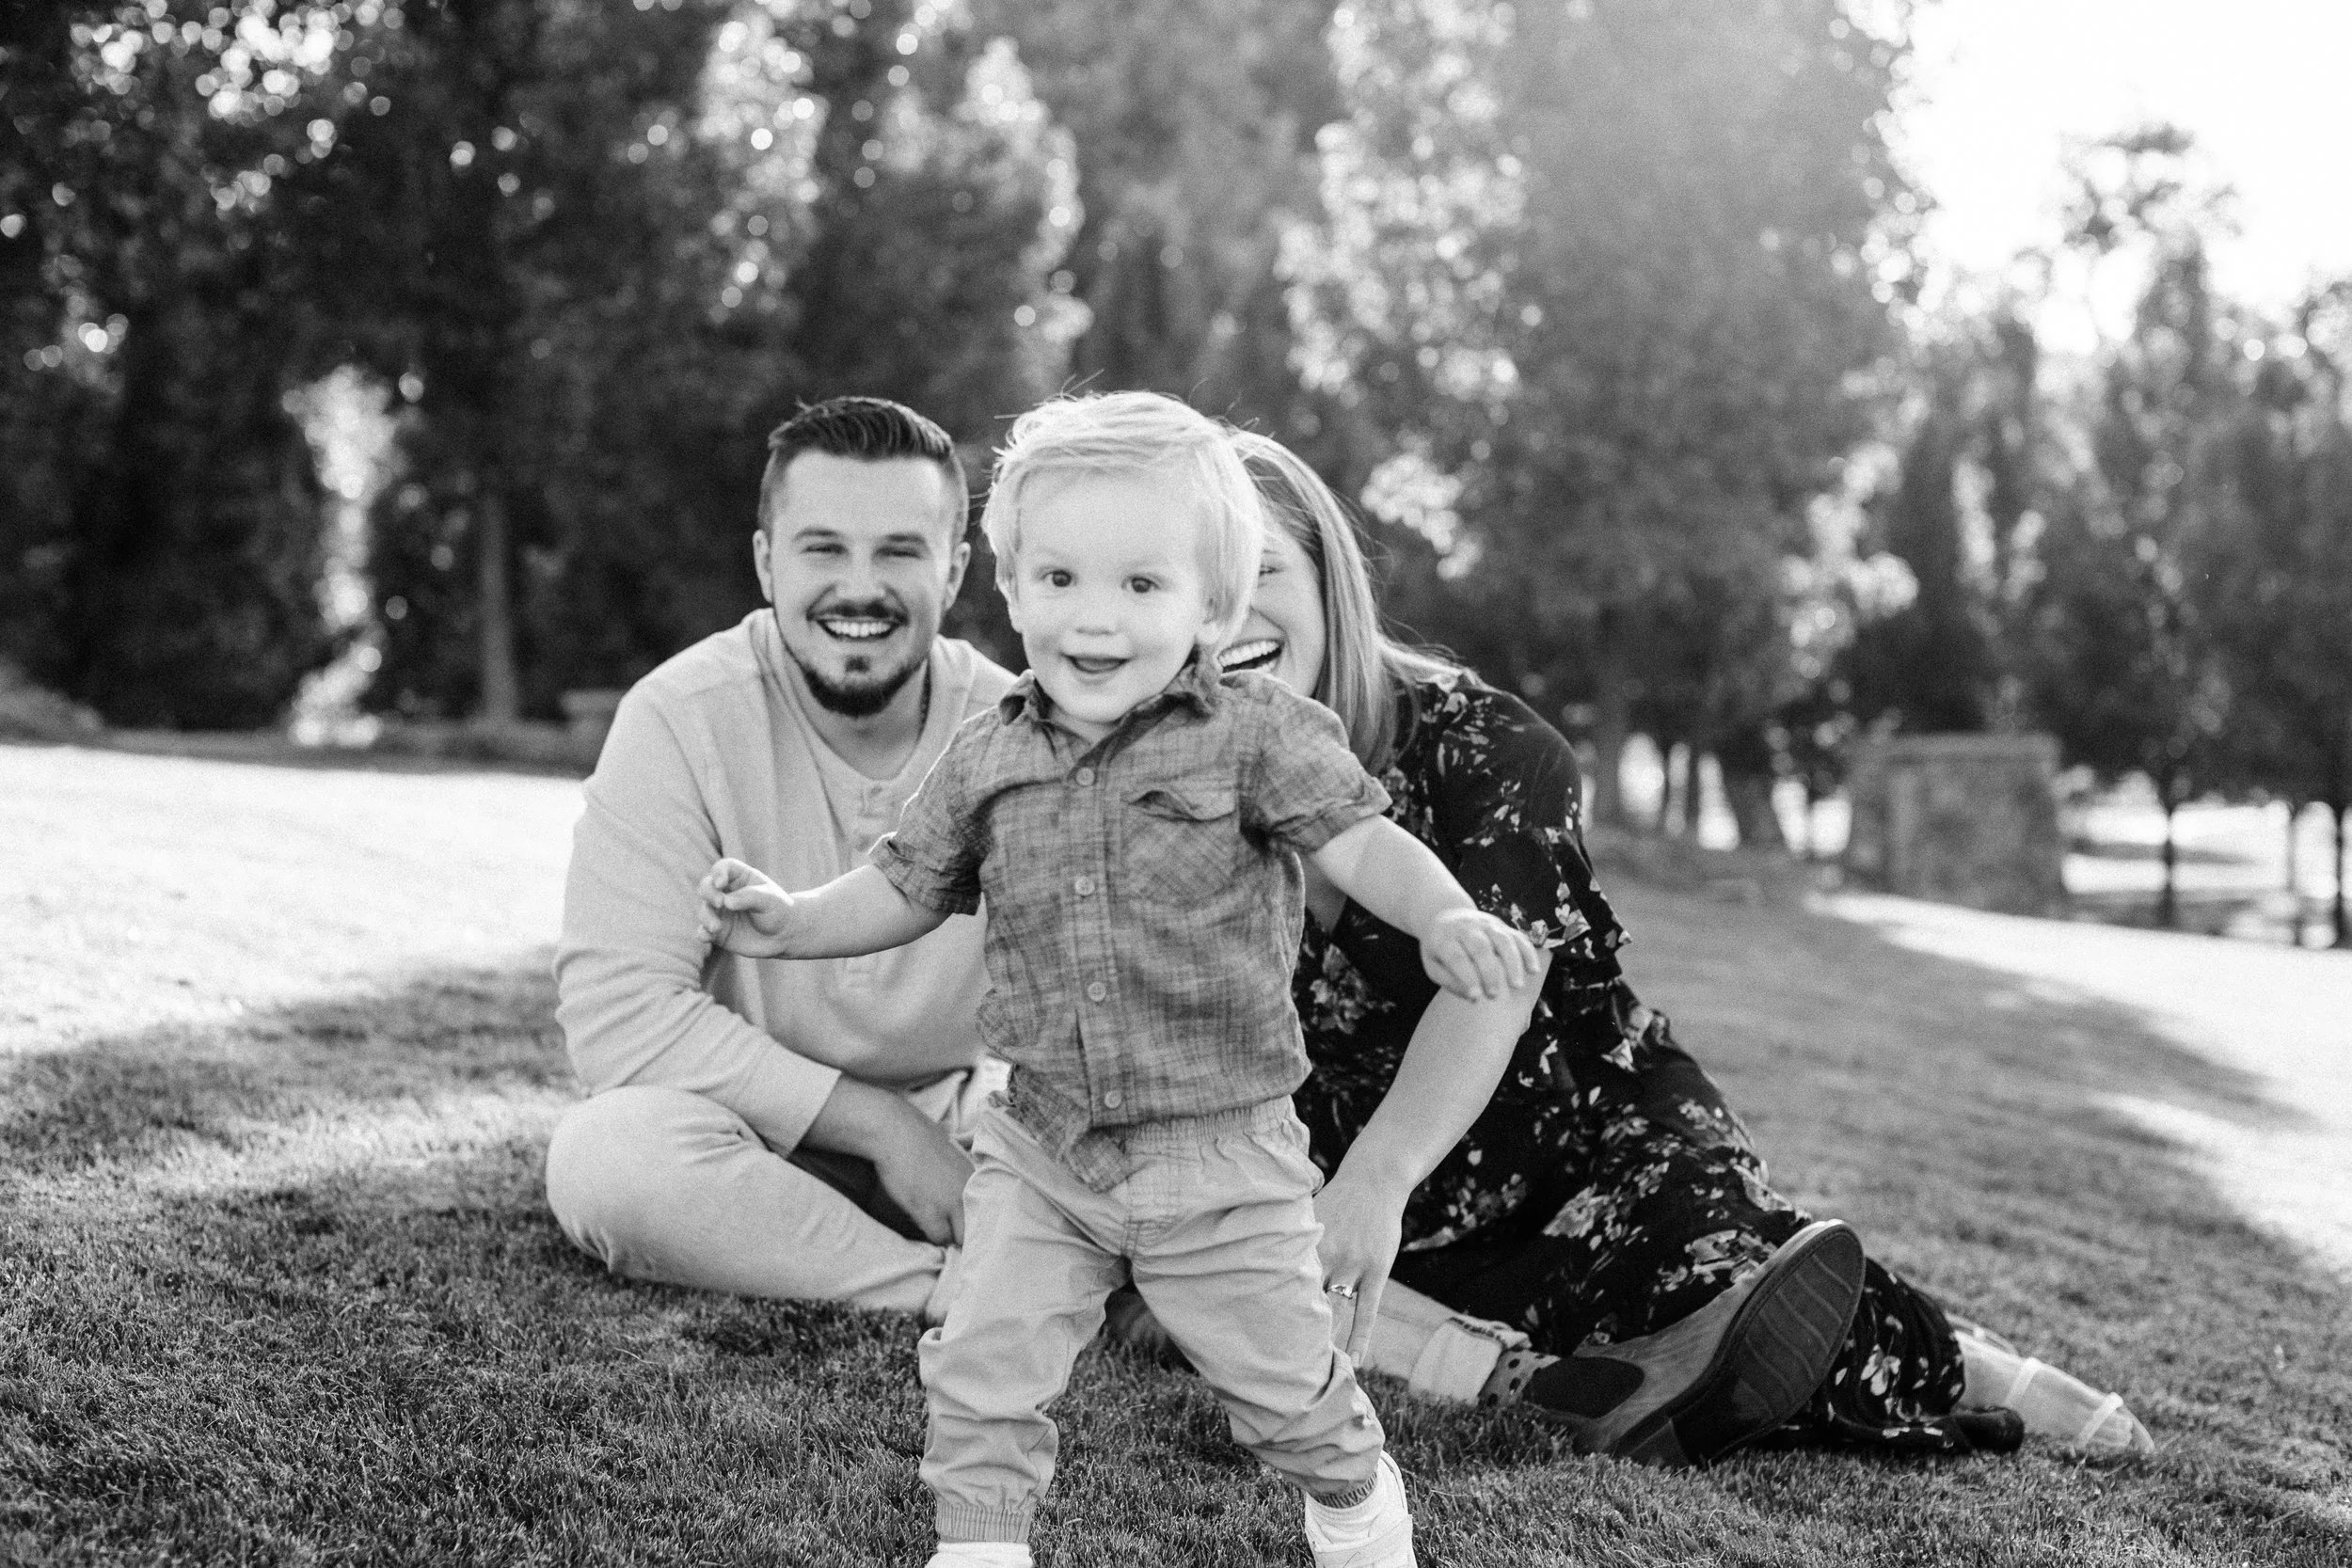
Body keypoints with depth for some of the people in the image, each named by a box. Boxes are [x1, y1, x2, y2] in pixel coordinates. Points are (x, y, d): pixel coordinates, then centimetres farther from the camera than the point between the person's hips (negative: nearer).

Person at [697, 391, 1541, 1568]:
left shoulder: (1257, 734, -11)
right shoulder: (990, 757, 1)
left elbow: (1361, 840, -19)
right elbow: (906, 887, 12)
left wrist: (1444, 916, -38)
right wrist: (792, 922, -2)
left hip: (1222, 1155, -3)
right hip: (1039, 1149, 3)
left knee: (1283, 1383, 12)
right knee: (982, 1369, -2)